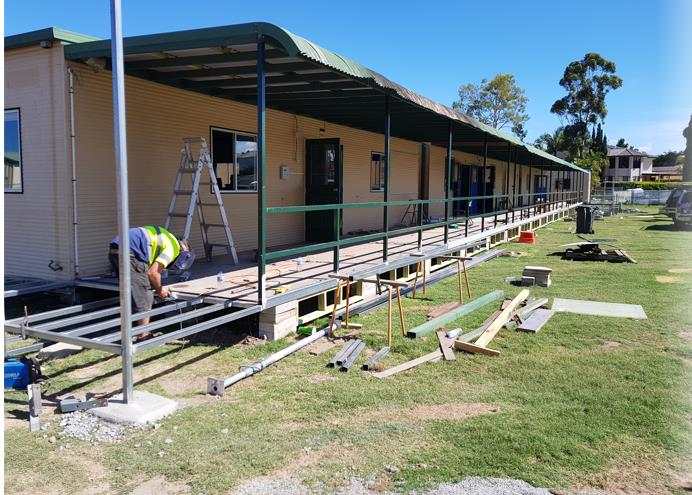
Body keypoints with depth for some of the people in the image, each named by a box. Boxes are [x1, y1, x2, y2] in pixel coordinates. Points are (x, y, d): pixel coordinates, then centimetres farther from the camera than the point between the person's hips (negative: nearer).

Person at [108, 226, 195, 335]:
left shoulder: (163, 239, 27)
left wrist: (158, 288, 25)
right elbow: (153, 273, -8)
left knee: (130, 296, 21)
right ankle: (144, 336, 4)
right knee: (145, 298, -1)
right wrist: (159, 290, 10)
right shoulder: (173, 247, -1)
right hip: (130, 252, -10)